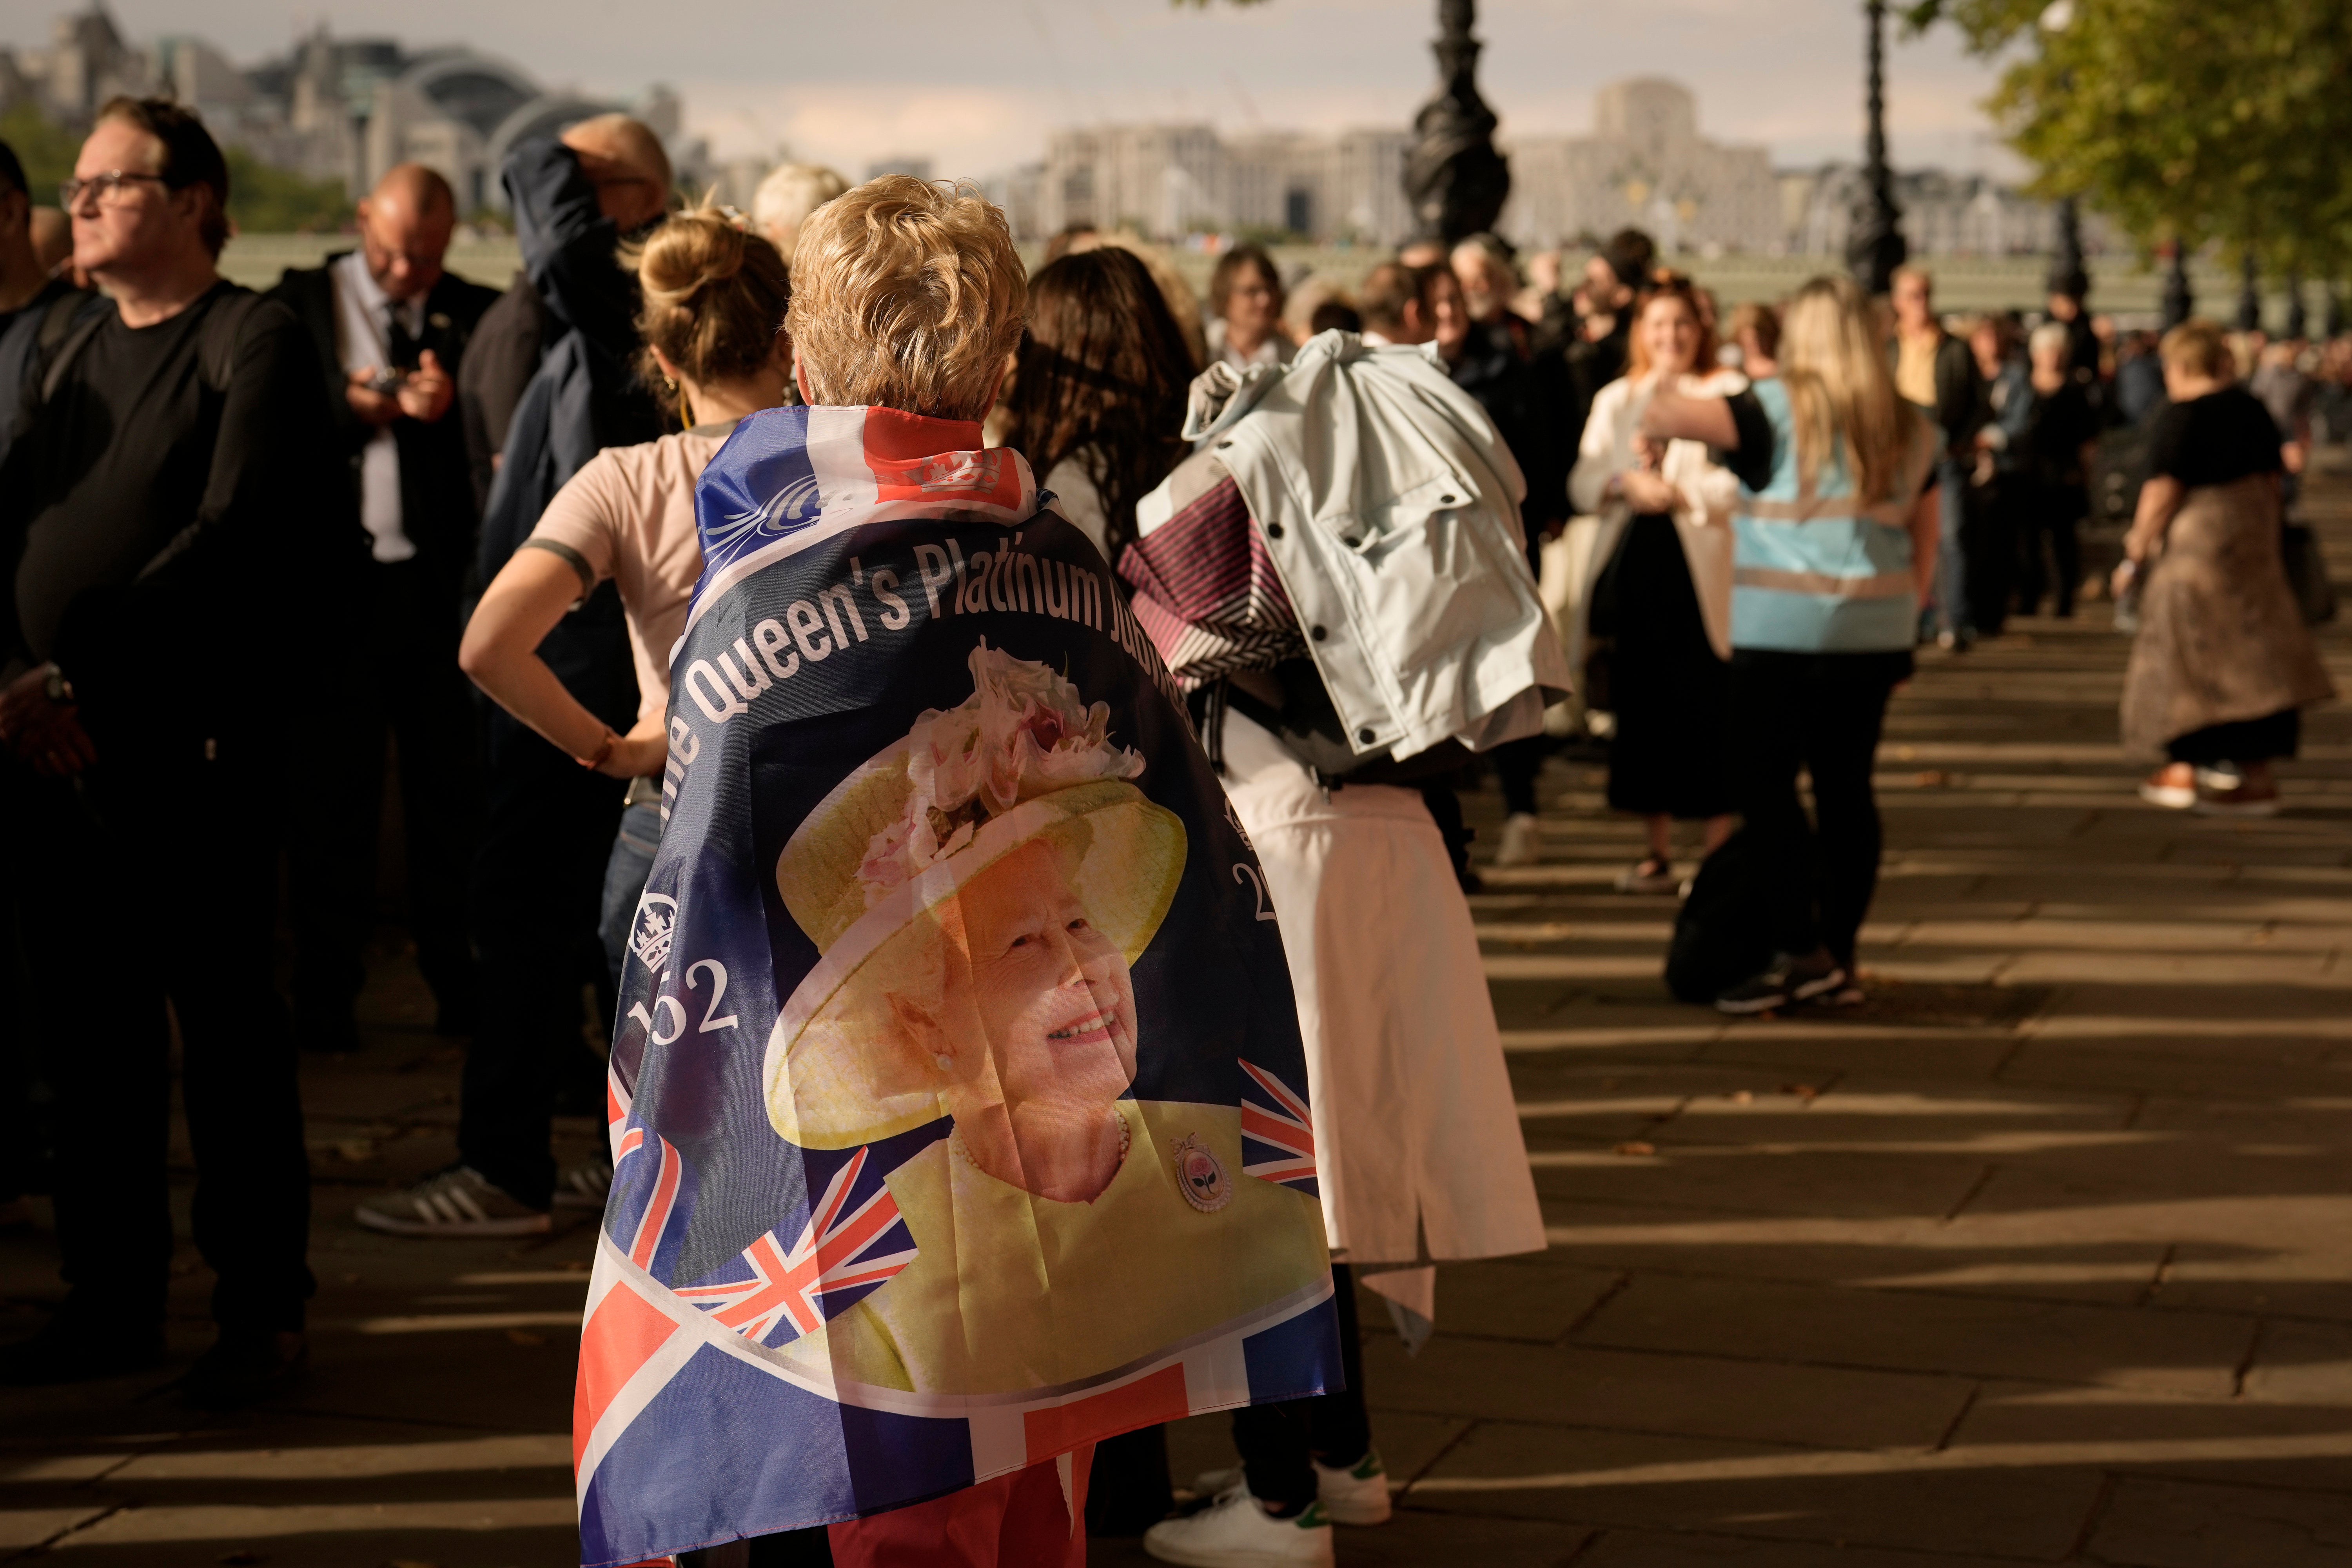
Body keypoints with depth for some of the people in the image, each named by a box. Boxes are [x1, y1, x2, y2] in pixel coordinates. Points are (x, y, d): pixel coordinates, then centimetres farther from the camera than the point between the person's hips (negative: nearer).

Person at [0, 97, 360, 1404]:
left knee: (225, 1030, -1)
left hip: (192, 753, -7)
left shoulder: (256, 340, -4)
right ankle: (112, 1299, 21)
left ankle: (262, 1311, 9)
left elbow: (231, 537, -14)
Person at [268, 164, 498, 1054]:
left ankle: (457, 983, 13)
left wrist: (447, 409, -17)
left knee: (451, 788, 3)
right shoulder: (303, 302, 8)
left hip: (442, 584, 1)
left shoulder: (474, 315, 9)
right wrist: (348, 411, -14)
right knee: (333, 791, 3)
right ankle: (325, 995, 10)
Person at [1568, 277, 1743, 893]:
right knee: (1641, 709, 5)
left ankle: (1719, 850, 1)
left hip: (1700, 572, -4)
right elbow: (1582, 483, 10)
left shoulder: (1729, 393, 4)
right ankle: (1657, 852, 13)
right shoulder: (1615, 400, 19)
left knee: (1707, 713, -7)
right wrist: (1627, 481, -9)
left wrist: (1680, 492, -15)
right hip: (1632, 569, 4)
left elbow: (1745, 482, -7)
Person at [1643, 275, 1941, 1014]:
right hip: (1875, 636, 6)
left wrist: (1658, 410, 6)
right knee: (1846, 786, 9)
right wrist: (1905, 625, 22)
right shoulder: (1912, 430, 11)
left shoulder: (1780, 410, -5)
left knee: (1766, 784, -1)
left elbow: (1661, 416, -16)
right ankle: (1840, 958, 12)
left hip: (1784, 635, -6)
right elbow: (1923, 552, 14)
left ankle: (1801, 951, -6)